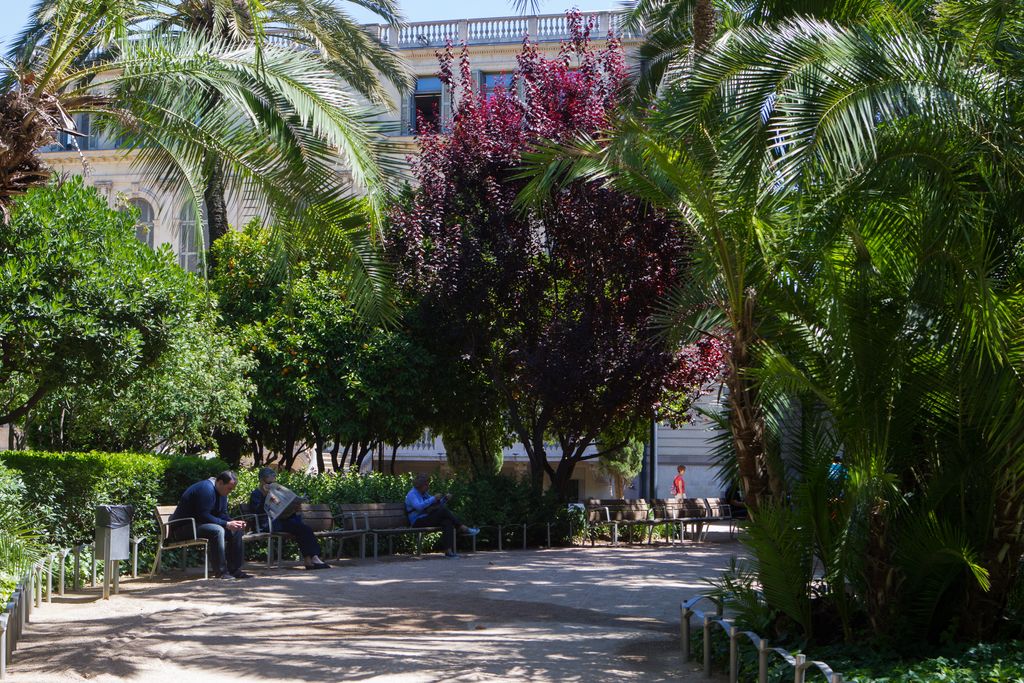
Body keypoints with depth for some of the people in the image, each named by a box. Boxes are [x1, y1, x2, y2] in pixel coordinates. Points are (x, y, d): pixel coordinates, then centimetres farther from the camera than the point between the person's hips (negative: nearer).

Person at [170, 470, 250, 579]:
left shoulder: (221, 492, 9)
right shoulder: (206, 489, -23)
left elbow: (222, 514, 10)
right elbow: (203, 516, -28)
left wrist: (233, 522, -10)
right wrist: (226, 524, -26)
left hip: (200, 524, 11)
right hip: (182, 527, -10)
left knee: (236, 531, 3)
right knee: (217, 530, -34)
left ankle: (234, 570, 3)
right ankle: (221, 572, -29)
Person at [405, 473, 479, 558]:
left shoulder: (424, 493, 20)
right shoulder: (411, 494, -6)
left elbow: (438, 505, 23)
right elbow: (419, 507, -25)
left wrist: (445, 499, 3)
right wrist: (433, 498, -26)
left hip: (427, 519, 8)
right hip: (418, 522, -8)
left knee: (448, 522, -23)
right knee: (443, 510, -25)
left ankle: (448, 551, -34)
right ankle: (464, 529, -20)